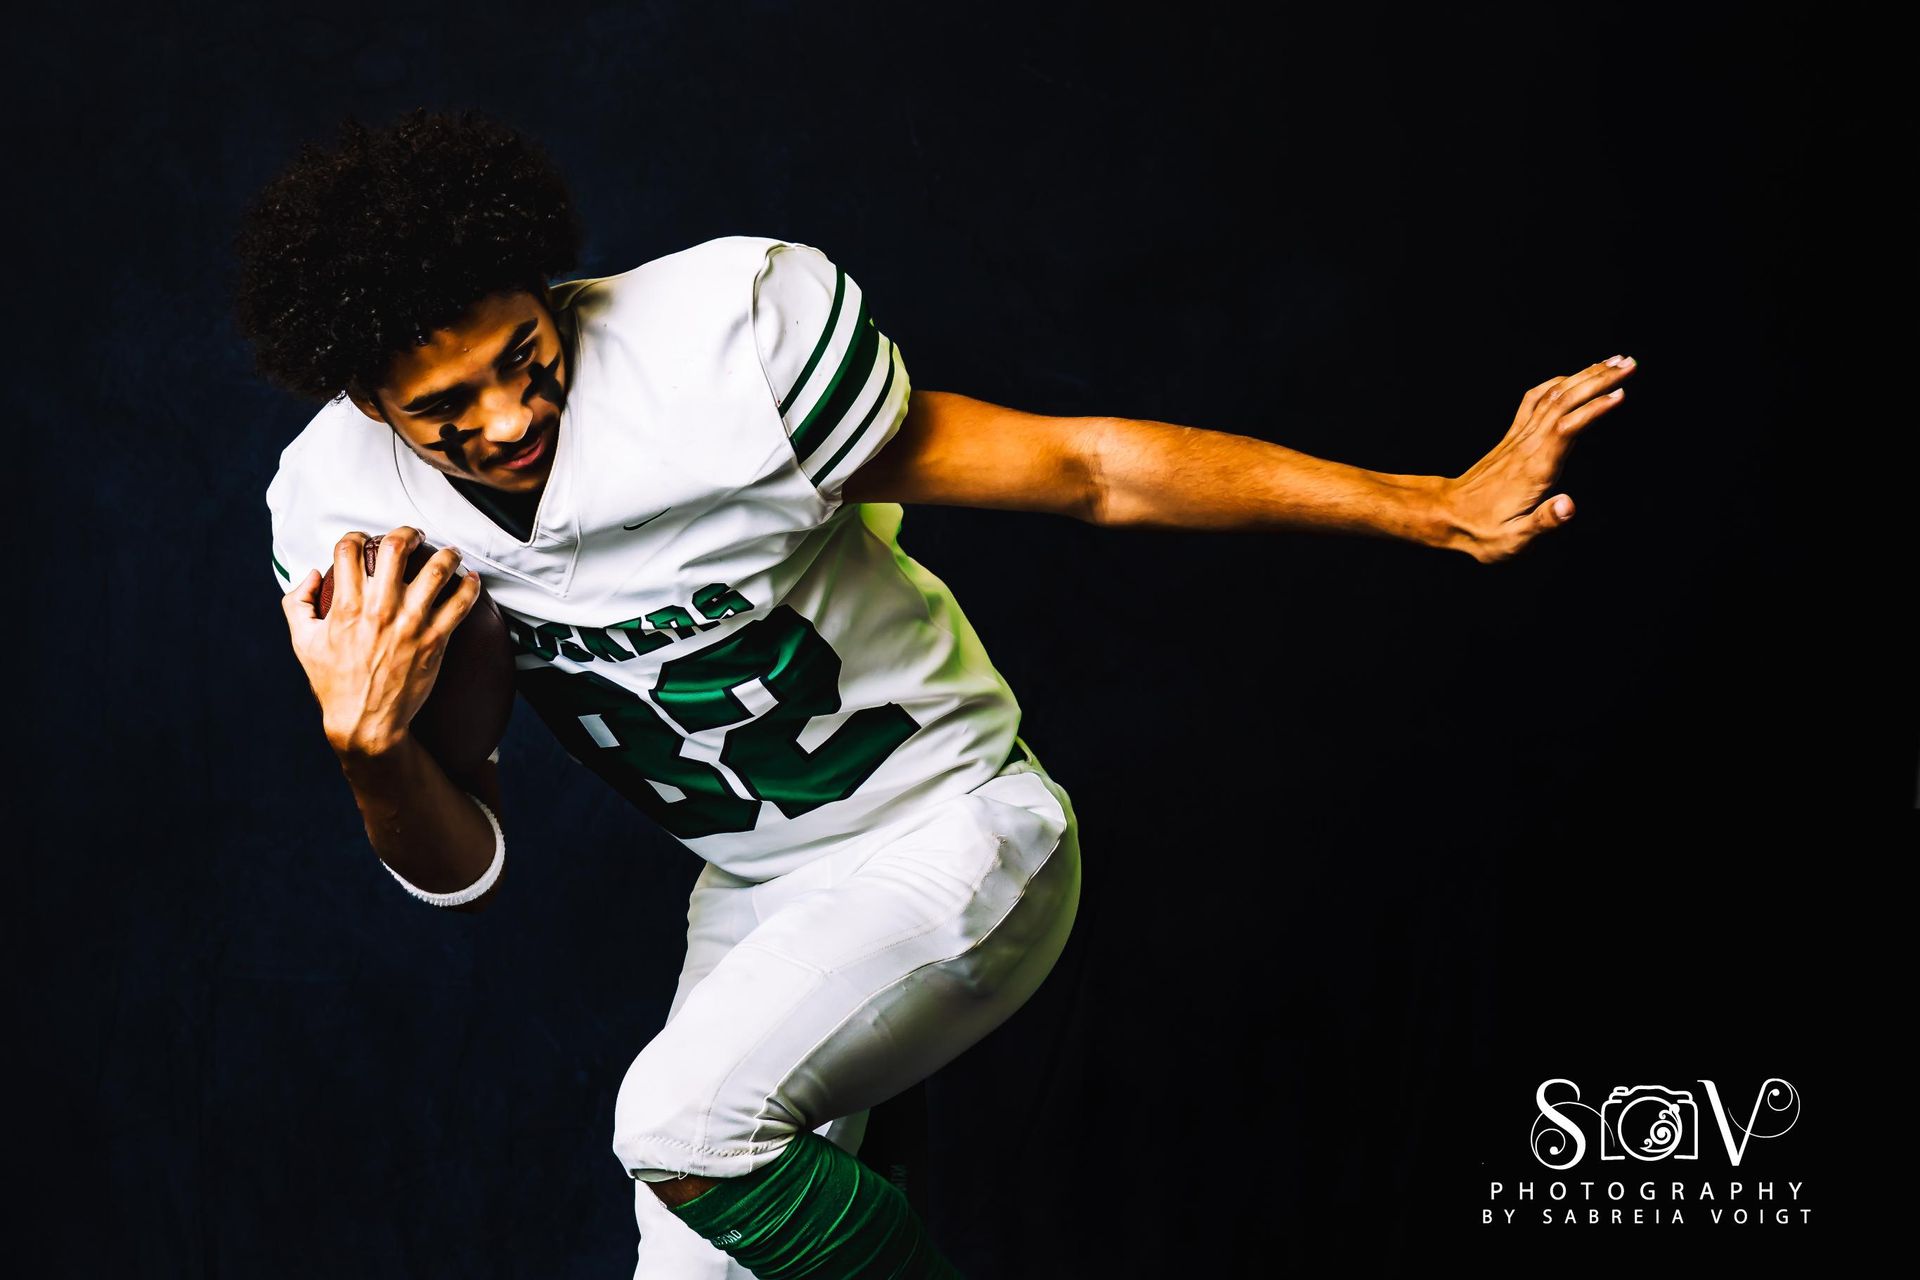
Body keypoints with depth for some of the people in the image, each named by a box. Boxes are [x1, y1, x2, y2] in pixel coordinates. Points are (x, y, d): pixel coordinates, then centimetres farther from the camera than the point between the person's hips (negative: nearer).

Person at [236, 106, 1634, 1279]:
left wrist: (1442, 509, -20)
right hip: (760, 893, 6)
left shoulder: (722, 336, -26)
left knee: (682, 1126, -26)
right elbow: (461, 870, -5)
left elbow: (1084, 470, -19)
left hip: (954, 833, -6)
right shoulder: (341, 513, -12)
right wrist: (372, 745, -29)